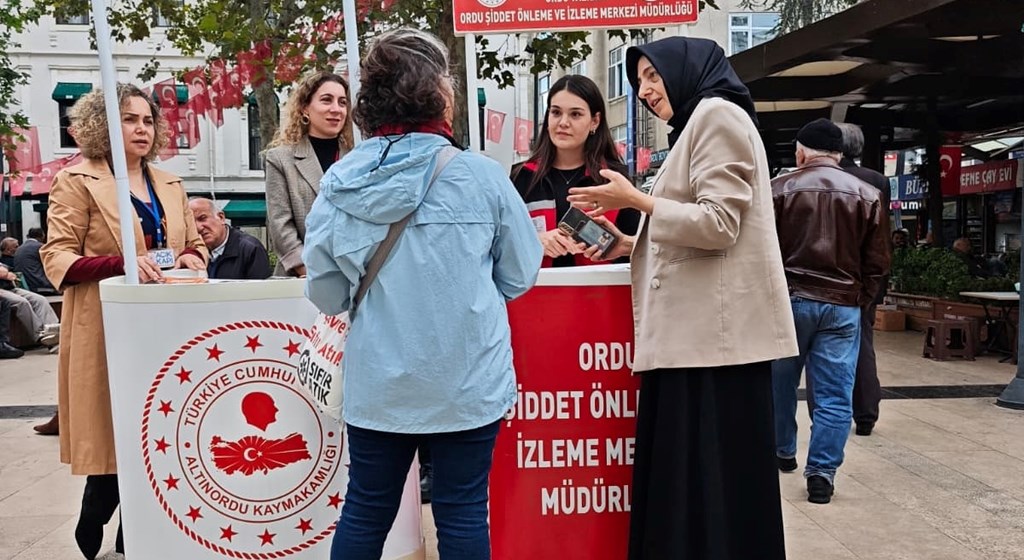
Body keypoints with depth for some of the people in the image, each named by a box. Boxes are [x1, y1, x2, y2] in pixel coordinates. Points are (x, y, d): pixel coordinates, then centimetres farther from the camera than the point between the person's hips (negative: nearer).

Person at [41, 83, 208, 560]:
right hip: (109, 331, -5)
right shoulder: (77, 181, -3)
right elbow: (56, 257, -9)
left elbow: (195, 245, 21)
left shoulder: (169, 184, 15)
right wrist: (122, 264, -25)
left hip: (163, 326, 6)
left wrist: (190, 260, -3)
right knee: (116, 442, -2)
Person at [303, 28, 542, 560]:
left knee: (365, 511, 17)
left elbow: (325, 293, 2)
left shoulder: (339, 182, -6)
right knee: (461, 513, 11)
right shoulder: (480, 175, -13)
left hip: (376, 381, 3)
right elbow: (520, 277, -2)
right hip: (465, 380, -2)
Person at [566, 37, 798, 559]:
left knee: (714, 473, -4)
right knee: (686, 469, 10)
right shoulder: (697, 125, 25)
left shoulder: (717, 115, -5)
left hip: (717, 331, -10)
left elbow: (718, 224, -15)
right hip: (697, 330, 10)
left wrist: (635, 200, -9)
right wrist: (629, 245, 14)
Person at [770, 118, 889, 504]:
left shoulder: (780, 188, -2)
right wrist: (861, 301, 14)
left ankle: (782, 452, 30)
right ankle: (822, 472, -1)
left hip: (788, 299, 0)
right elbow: (877, 261, 3)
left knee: (780, 383, 17)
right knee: (834, 395, 3)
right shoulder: (867, 195, 3)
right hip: (842, 305, 1)